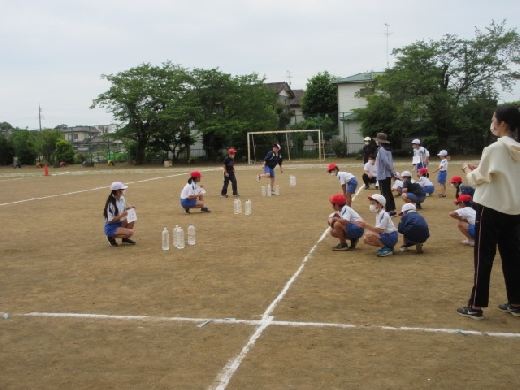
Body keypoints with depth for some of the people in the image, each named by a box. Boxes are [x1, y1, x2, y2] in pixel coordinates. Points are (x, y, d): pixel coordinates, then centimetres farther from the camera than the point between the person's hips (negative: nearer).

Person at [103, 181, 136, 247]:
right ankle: (112, 237, -3)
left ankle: (125, 238, 4)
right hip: (110, 228, -8)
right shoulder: (111, 204, -24)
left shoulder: (122, 199, 0)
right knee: (130, 232, -23)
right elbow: (110, 220, -22)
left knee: (131, 220, -14)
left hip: (118, 223, 8)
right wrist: (121, 215, -30)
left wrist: (129, 208, -4)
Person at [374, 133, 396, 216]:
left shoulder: (381, 150, -17)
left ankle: (388, 211, -2)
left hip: (383, 175, -10)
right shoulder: (387, 149, 12)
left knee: (385, 194, -4)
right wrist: (392, 172, 11)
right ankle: (392, 210, 23)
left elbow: (386, 162, -23)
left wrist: (392, 171, -13)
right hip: (388, 175, 10)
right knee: (388, 193, 17)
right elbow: (391, 161, 14)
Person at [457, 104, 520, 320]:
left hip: (491, 209, -7)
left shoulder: (495, 148, -15)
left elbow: (477, 179, -9)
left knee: (483, 258, 0)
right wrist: (480, 168, 15)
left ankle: (476, 306, 5)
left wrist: (468, 169, 10)